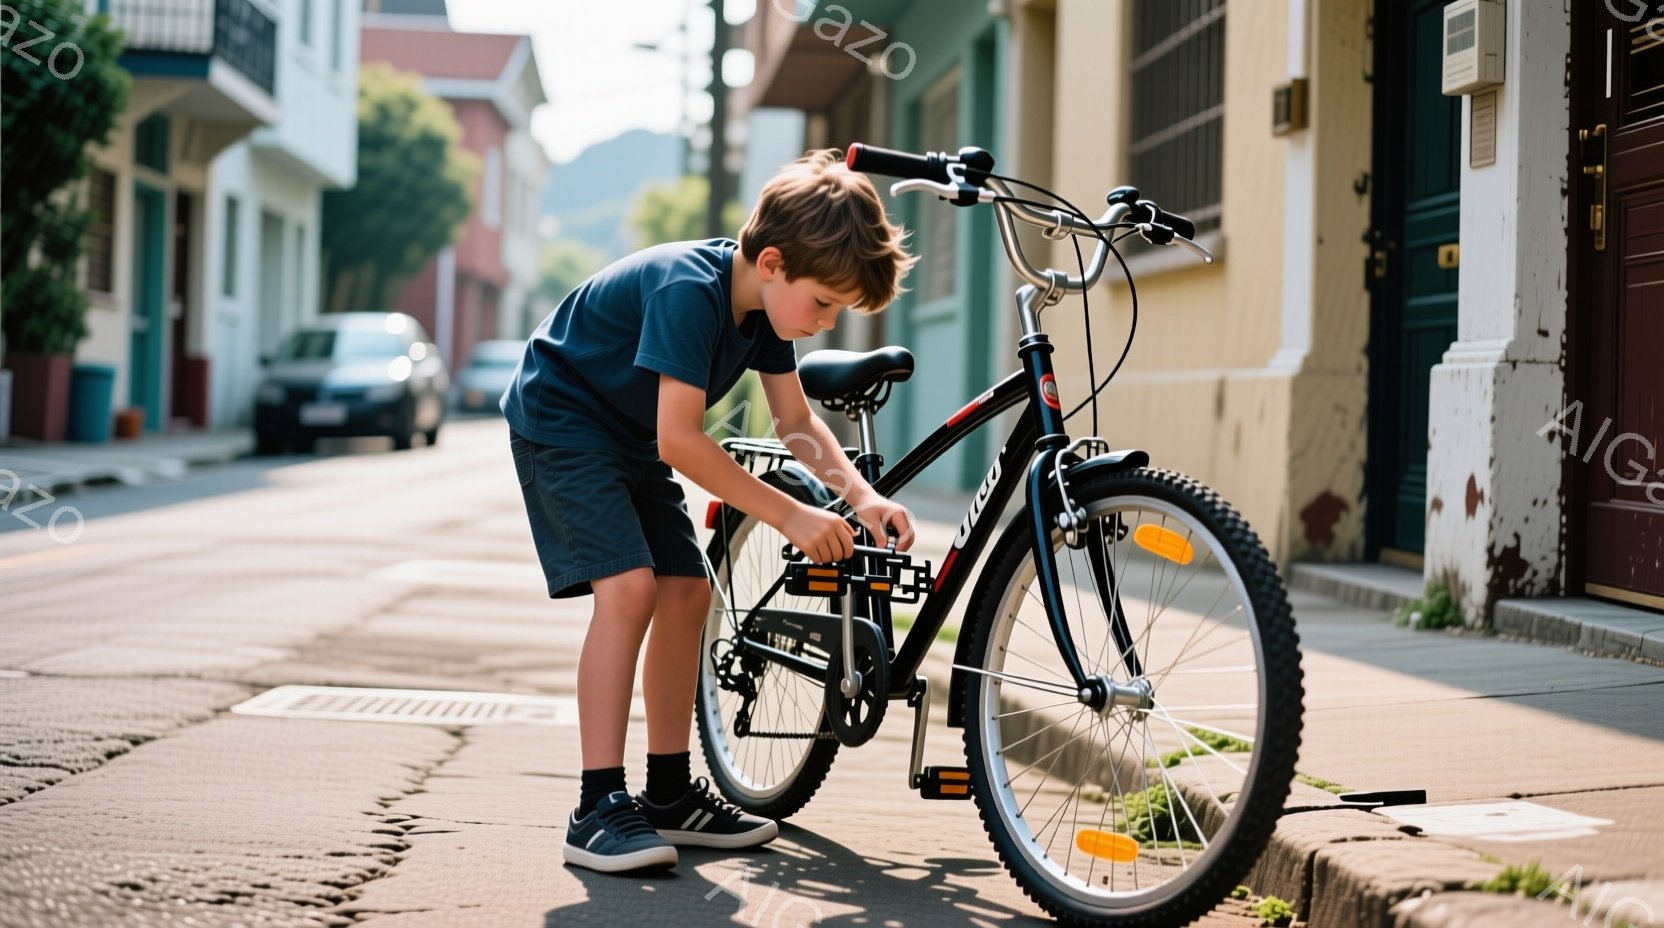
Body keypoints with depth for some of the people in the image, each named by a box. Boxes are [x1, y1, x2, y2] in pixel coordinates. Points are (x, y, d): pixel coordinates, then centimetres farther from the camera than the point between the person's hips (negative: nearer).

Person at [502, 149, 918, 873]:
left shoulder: (764, 299, -5)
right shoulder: (690, 290, -31)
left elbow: (796, 421, 5)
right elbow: (681, 441, -33)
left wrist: (862, 495, -11)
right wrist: (790, 517, -30)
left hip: (630, 439, 9)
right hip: (560, 422, -9)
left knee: (686, 593, 3)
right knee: (628, 587, -22)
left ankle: (670, 795, 13)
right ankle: (599, 808, -19)